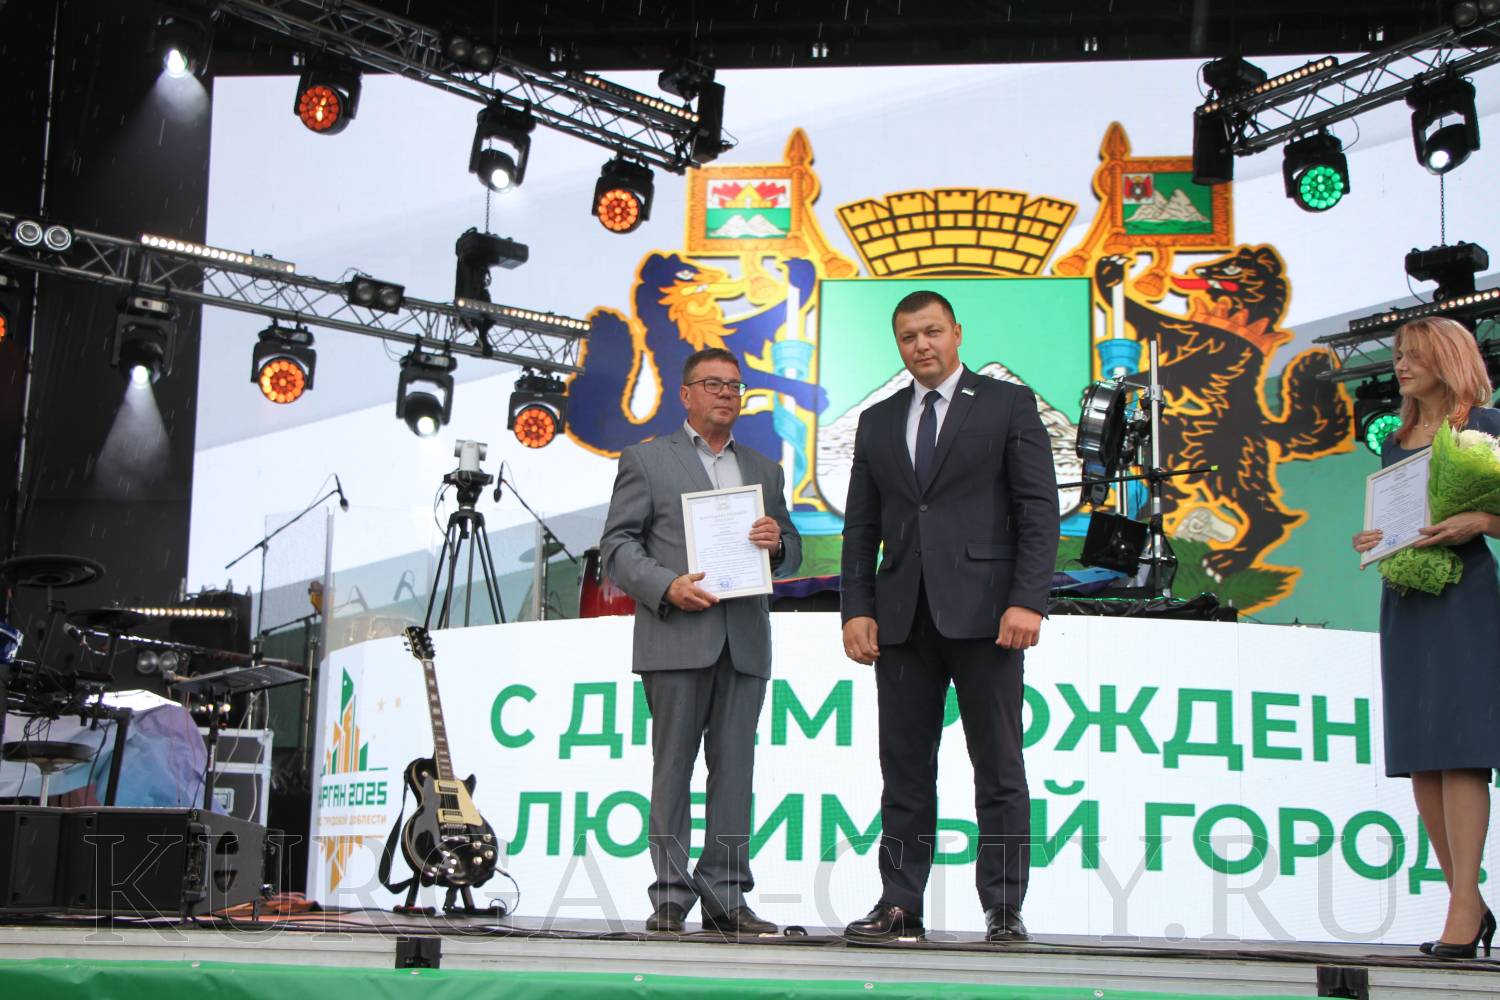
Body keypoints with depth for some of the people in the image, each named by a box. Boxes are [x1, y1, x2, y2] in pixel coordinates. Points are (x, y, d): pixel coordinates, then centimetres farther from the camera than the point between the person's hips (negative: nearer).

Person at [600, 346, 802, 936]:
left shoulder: (764, 471, 23)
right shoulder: (647, 460, 9)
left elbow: (791, 551, 21)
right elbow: (617, 544, 1)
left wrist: (778, 542, -2)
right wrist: (666, 586, -14)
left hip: (744, 642, 4)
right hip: (676, 639, -4)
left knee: (734, 769, 1)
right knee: (673, 767, -2)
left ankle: (724, 897, 5)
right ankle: (670, 896, 2)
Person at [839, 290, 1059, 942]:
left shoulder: (1008, 404, 4)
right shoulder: (878, 422, 16)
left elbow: (1039, 509, -2)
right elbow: (860, 527, 15)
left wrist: (1028, 600, -12)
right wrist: (857, 609, 3)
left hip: (983, 612, -4)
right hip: (902, 618, 4)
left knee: (999, 770, 0)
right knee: (904, 770, 5)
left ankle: (1003, 911, 5)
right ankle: (900, 906, 11)